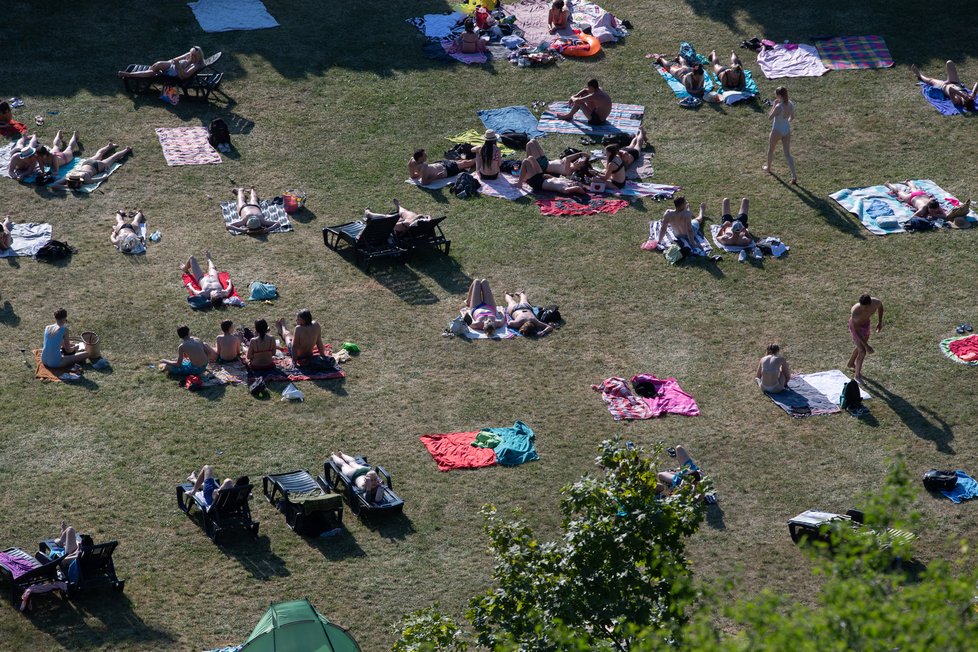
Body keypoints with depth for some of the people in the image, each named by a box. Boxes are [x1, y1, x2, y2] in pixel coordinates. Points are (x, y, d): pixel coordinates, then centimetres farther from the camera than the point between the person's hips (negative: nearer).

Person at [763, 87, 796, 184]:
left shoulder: (778, 107, -29)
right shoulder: (791, 104, -8)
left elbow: (770, 117, -16)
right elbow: (792, 117, 5)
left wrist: (774, 105, -17)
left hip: (777, 131, -5)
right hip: (787, 130, 5)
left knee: (770, 150, 23)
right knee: (787, 154, 9)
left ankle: (768, 168, 46)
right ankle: (794, 175, -2)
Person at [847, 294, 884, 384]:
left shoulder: (876, 302, -30)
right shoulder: (856, 312, -43)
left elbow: (880, 306, -1)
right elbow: (857, 332, -34)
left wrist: (880, 322, 4)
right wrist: (867, 346, -35)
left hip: (865, 323, 6)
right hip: (855, 326, -6)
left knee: (861, 346, 26)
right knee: (862, 352, -7)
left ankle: (850, 363, 54)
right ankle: (857, 376, 14)